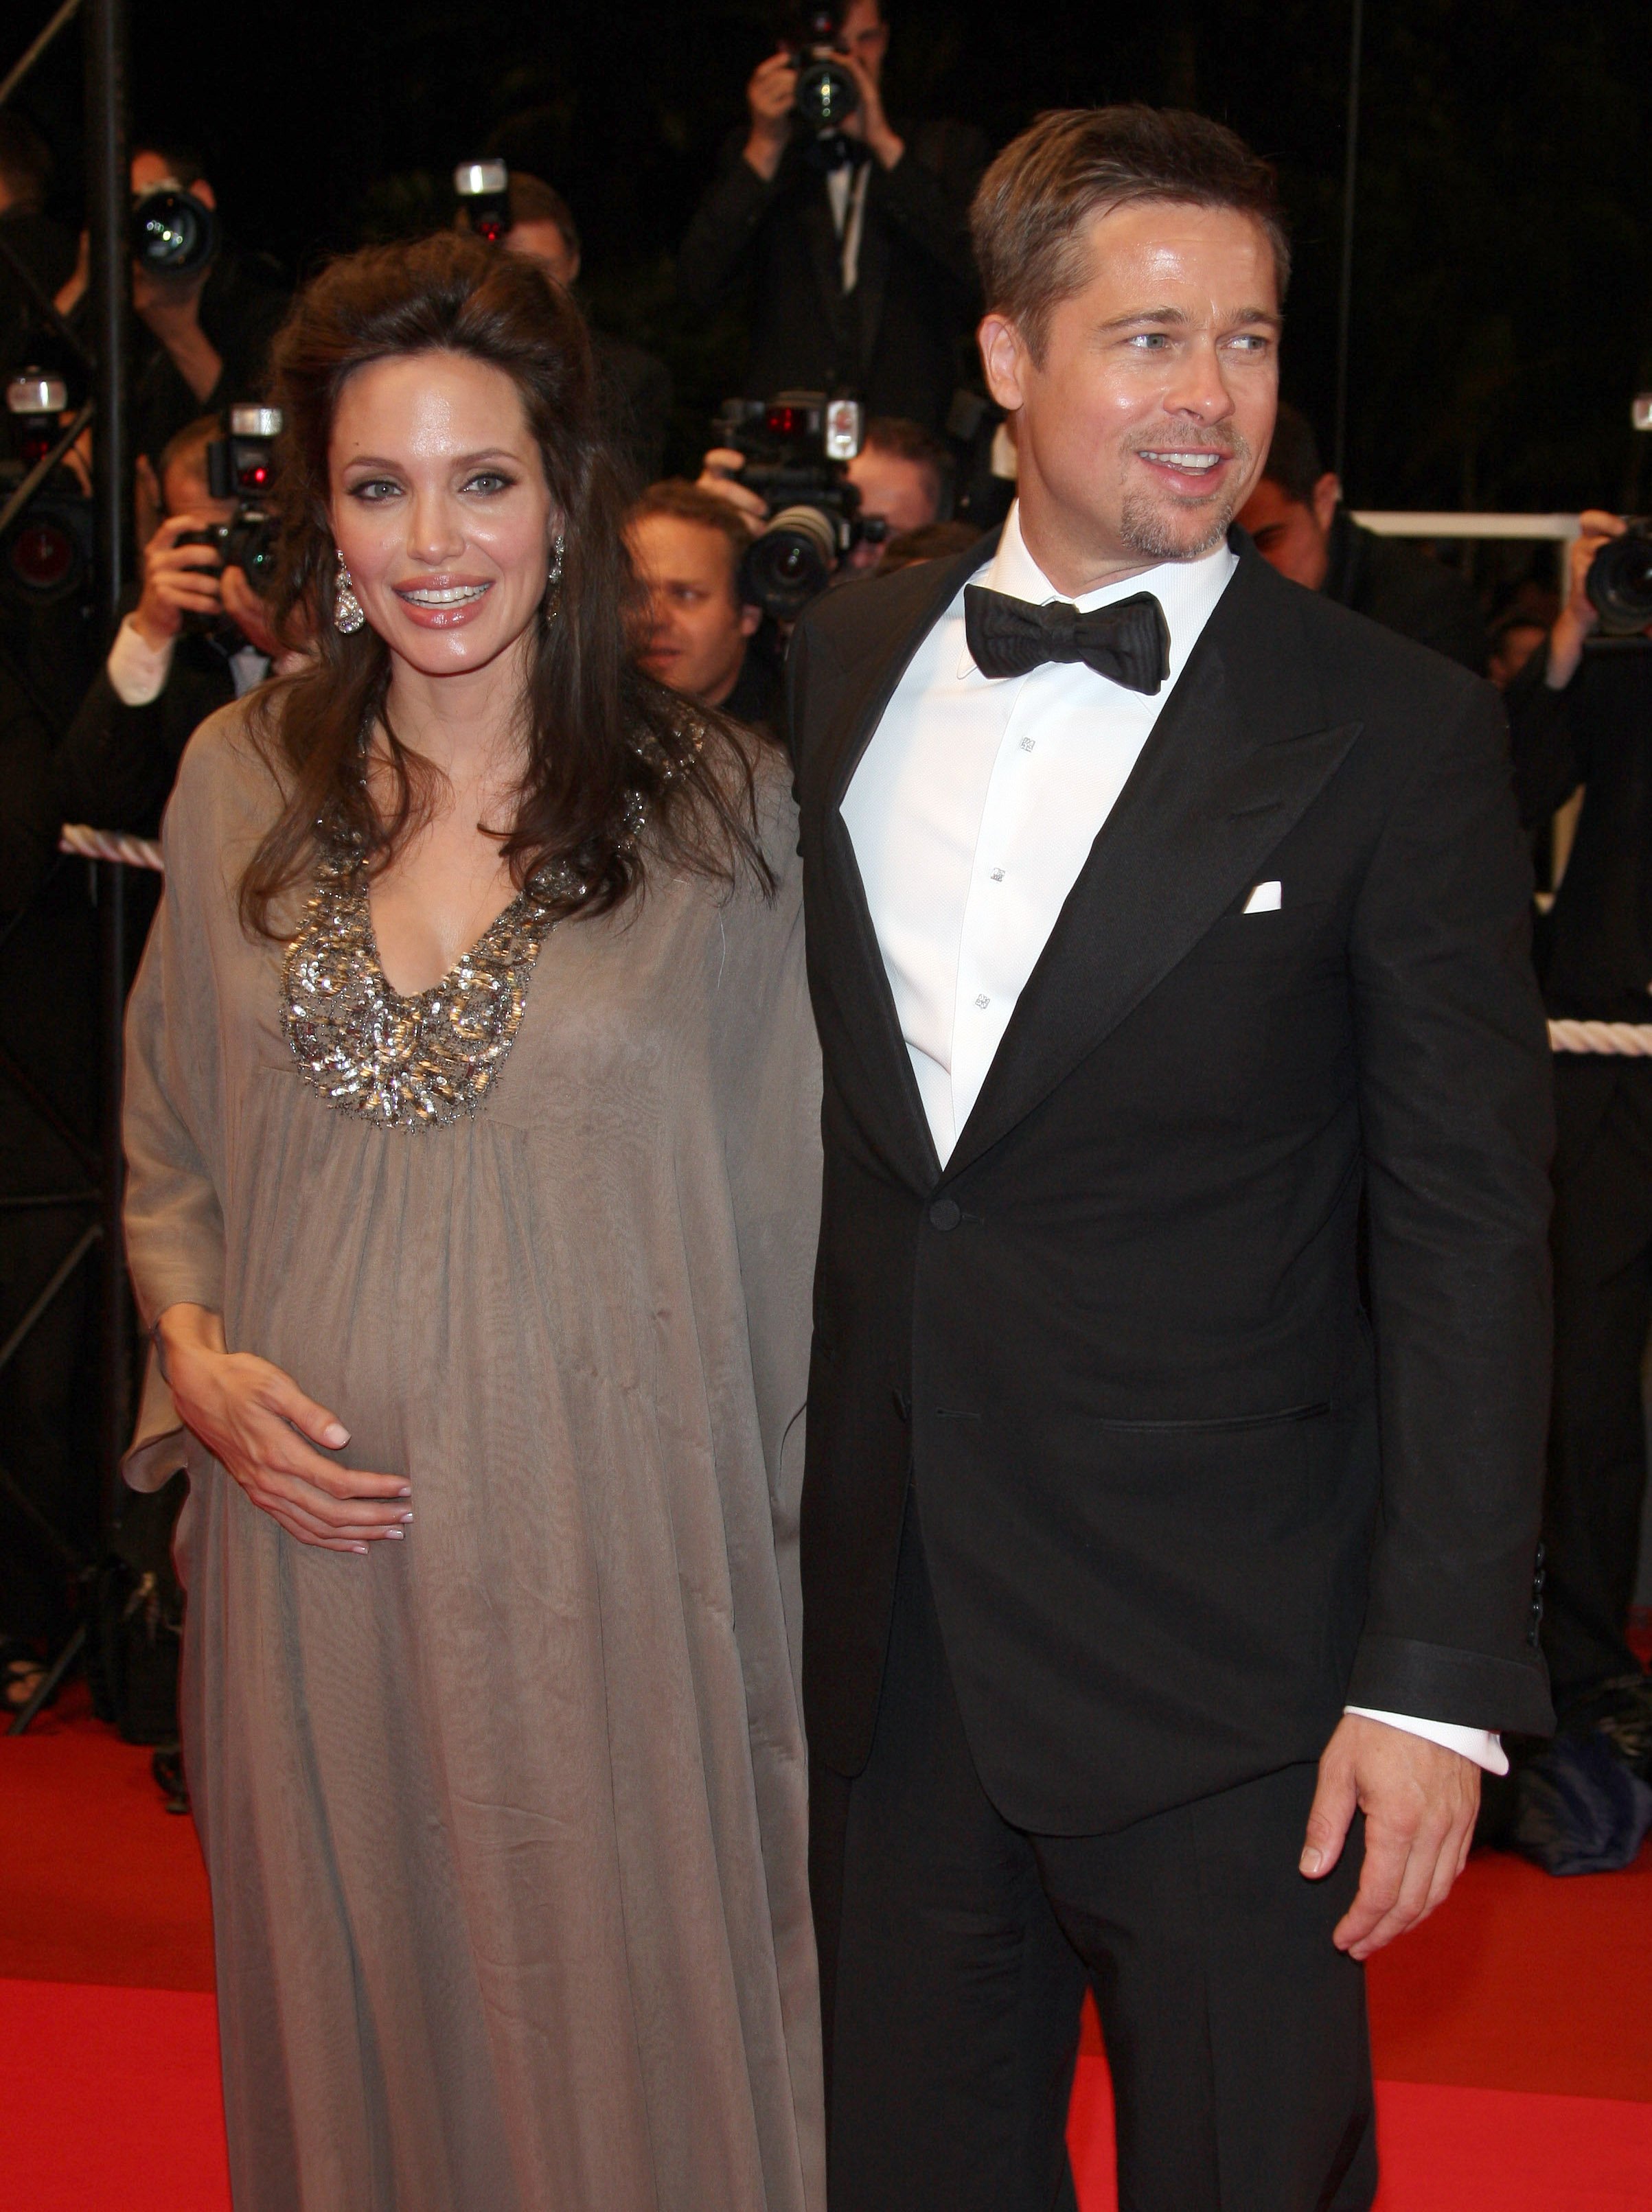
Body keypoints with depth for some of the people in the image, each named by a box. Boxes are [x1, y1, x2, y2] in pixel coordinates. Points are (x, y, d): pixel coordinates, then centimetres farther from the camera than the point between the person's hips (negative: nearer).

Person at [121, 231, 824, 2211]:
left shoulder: (719, 809, -5)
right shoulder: (242, 787, 3)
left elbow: (783, 1202, -1)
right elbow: (172, 1153, 13)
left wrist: (796, 1562, -2)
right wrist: (197, 1361, -5)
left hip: (603, 1545, -2)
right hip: (312, 1544, 3)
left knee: (622, 2040, 10)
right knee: (351, 2029, 17)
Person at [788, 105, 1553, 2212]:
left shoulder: (1396, 732, -9)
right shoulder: (847, 659, 4)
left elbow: (1465, 1229, -9)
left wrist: (1437, 1676, -13)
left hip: (1219, 1673, -4)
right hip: (886, 1635, 4)